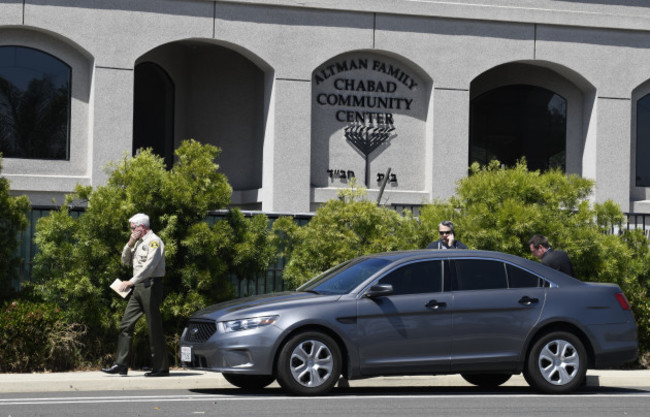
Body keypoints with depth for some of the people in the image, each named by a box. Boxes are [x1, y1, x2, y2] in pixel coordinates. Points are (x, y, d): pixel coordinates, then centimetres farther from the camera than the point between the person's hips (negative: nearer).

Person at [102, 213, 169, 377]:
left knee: (154, 328, -5)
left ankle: (161, 368, 0)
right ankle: (121, 365, 2)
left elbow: (149, 266, -20)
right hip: (139, 288, 9)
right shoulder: (139, 243, 20)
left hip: (150, 286, -9)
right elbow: (125, 260, 21)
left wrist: (131, 282, -24)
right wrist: (130, 243, 6)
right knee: (126, 325, 3)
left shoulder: (153, 241, -9)